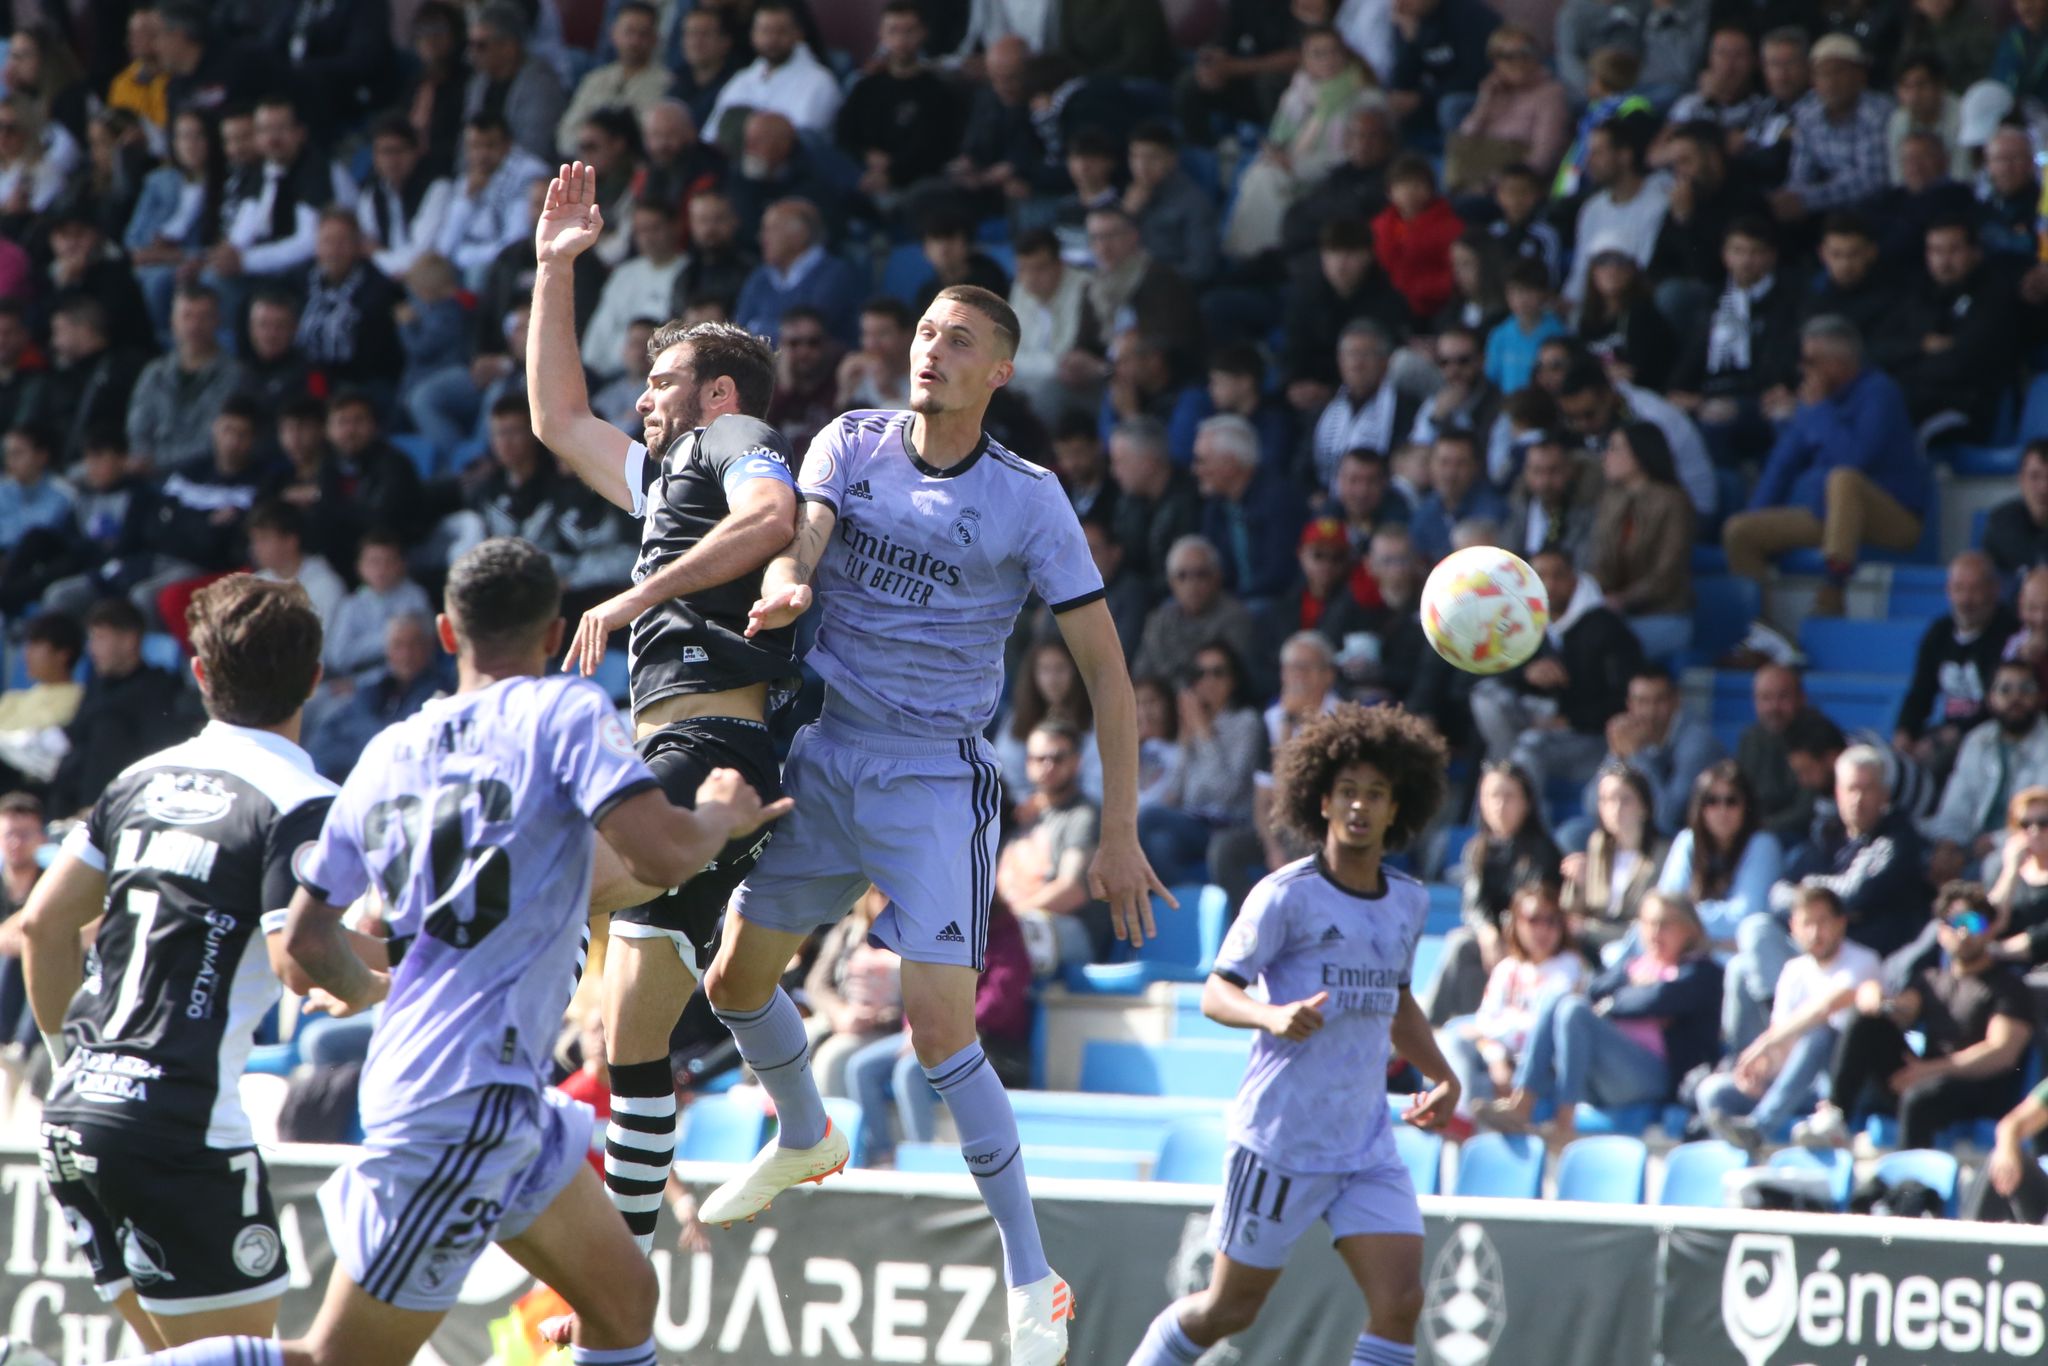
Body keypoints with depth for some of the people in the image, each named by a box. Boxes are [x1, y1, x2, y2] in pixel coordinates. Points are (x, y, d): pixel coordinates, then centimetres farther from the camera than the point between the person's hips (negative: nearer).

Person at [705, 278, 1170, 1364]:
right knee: (736, 980, 12)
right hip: (817, 757, 4)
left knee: (939, 1029, -16)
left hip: (934, 780, -4)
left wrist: (1119, 833, -10)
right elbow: (797, 540, -14)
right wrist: (783, 586, -40)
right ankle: (803, 1137, 45)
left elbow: (1105, 671, -5)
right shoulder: (852, 446, 2)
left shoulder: (1027, 501, -7)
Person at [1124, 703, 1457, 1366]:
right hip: (1281, 1138, -5)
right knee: (1231, 1307, 5)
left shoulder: (1408, 902, 10)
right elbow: (1215, 994, -11)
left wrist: (1441, 1074, 15)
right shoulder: (1287, 896, -10)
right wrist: (1275, 1016, -31)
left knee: (1400, 1299, -10)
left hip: (1368, 1147, 5)